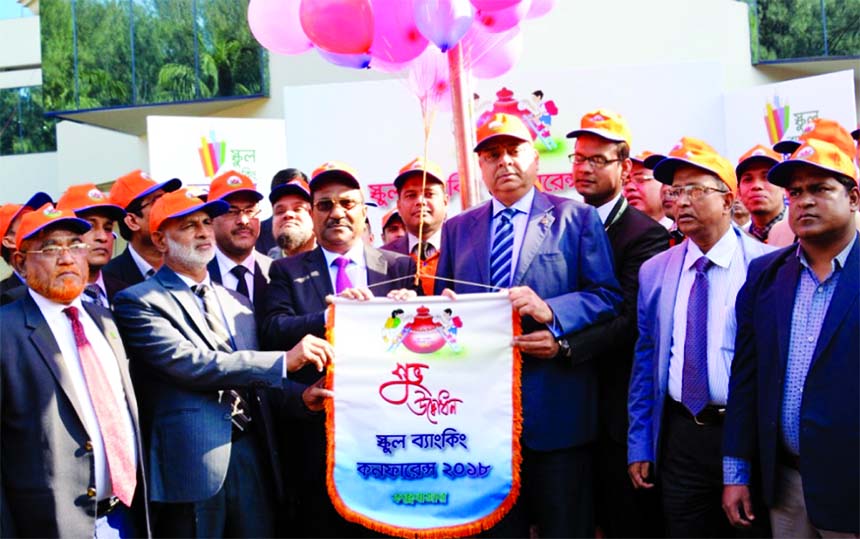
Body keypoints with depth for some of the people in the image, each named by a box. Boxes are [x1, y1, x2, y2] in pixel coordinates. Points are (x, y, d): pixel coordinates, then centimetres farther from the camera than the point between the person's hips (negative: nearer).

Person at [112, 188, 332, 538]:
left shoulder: (237, 302, 18)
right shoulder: (139, 301, -4)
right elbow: (188, 364, -17)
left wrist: (300, 395, -4)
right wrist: (284, 360, -19)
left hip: (252, 454, 6)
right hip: (192, 461, -6)